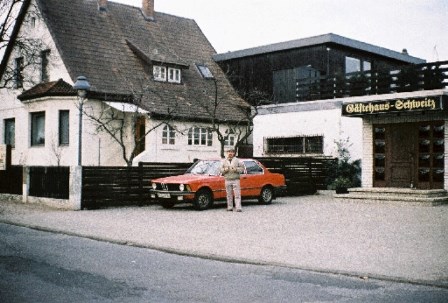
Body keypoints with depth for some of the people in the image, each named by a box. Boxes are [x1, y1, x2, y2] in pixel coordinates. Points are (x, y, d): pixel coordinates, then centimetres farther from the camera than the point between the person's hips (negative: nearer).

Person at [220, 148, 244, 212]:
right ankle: (230, 207, 10)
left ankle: (238, 207, -10)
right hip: (227, 180, 2)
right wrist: (224, 170, -9)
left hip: (236, 180, -2)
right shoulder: (223, 161, 14)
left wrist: (236, 169, -12)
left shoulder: (237, 160, 7)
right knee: (229, 195, 3)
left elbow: (242, 168, 4)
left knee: (237, 194, -7)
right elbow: (220, 169, 11)